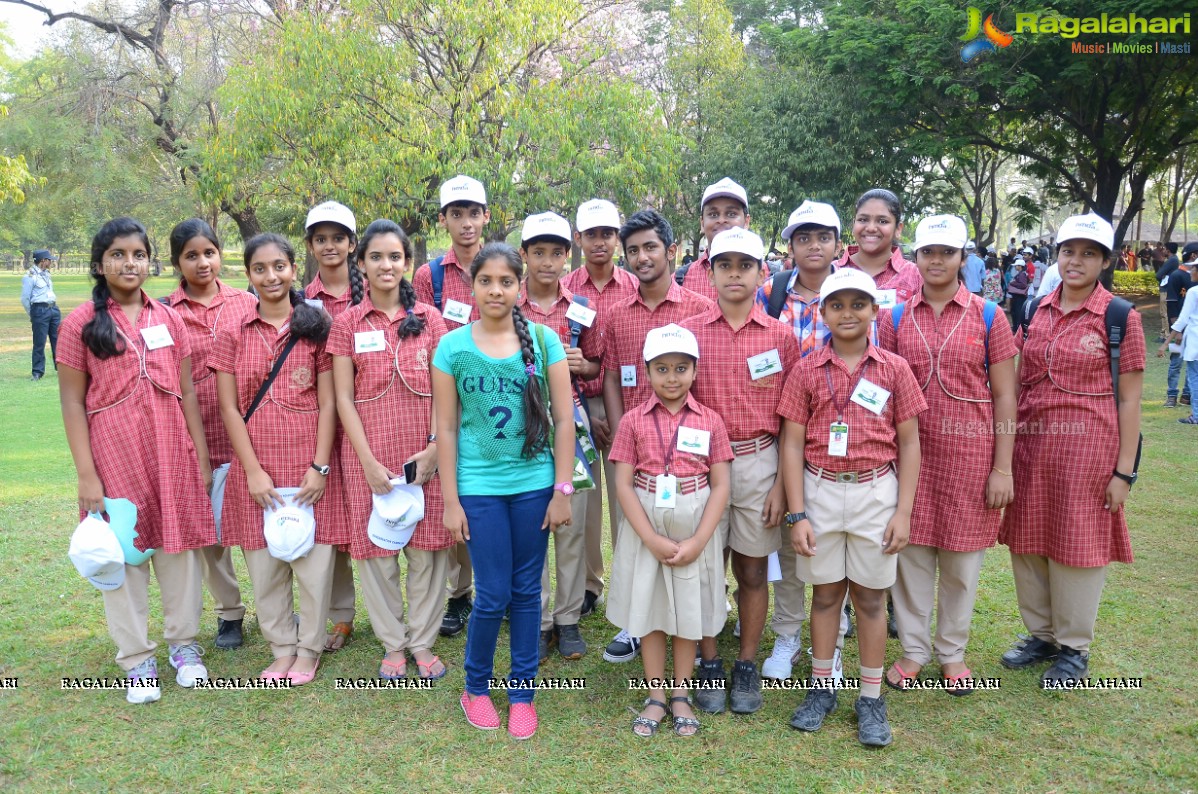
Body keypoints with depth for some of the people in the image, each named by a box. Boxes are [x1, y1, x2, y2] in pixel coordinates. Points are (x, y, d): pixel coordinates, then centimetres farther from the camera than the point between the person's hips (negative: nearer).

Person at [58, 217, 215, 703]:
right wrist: (86, 475, -8)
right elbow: (72, 402, -3)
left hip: (171, 450, 3)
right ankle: (136, 658, 22)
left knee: (179, 545, 10)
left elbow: (187, 391, 8)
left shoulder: (168, 319, 6)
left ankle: (183, 642, 28)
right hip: (114, 452, -2)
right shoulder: (81, 323, -3)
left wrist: (202, 456, 5)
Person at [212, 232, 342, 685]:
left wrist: (319, 466, -8)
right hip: (255, 465, 2)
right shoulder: (234, 334, 4)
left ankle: (309, 648, 22)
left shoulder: (317, 326, 0)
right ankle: (282, 648, 26)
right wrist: (253, 471, -6)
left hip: (309, 464, -1)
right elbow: (229, 407, 1)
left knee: (314, 558, 3)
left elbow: (328, 402, -2)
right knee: (264, 563, 9)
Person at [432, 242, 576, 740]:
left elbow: (564, 419, 0)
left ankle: (522, 693, 28)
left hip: (534, 483, 1)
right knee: (493, 595, 3)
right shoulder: (452, 347, -1)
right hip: (478, 486, -1)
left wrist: (563, 490, -3)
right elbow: (446, 428, 0)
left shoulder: (544, 341, -1)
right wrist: (450, 500, -1)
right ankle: (475, 687, 28)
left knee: (527, 592, 10)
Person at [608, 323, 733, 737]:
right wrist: (652, 539, -14)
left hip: (694, 532, 0)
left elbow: (721, 486, -4)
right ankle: (656, 696, 27)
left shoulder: (710, 421, -3)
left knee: (689, 613, 11)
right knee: (649, 611, 10)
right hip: (645, 529, 0)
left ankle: (680, 695, 29)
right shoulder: (634, 420, -4)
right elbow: (623, 484, -7)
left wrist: (697, 541, -12)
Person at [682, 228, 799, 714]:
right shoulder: (689, 331, 1)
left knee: (752, 569, 8)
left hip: (758, 463, 0)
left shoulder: (781, 336, 2)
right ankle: (709, 665, 23)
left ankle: (747, 667, 24)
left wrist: (782, 483, -2)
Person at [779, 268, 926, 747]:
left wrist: (903, 511, -3)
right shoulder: (806, 371, -1)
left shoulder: (894, 370, 0)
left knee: (870, 597, 10)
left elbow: (909, 444, 2)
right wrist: (796, 514, -6)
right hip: (820, 491, 1)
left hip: (876, 492, 0)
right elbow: (792, 445, -1)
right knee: (825, 593, 12)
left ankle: (871, 699, 23)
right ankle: (821, 688, 28)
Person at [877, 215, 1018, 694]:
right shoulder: (895, 318, 3)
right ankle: (913, 649, 25)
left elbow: (1004, 395, 0)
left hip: (970, 452, -1)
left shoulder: (987, 316, 0)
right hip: (911, 451, 1)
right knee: (912, 551, 8)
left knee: (962, 556, 10)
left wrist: (1003, 467, -4)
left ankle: (952, 651, 29)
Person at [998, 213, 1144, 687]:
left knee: (1077, 544, 6)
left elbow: (1130, 400, -5)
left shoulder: (1120, 317, -5)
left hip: (1086, 445, -4)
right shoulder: (1037, 312, 7)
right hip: (1030, 443, 5)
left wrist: (1124, 471, -8)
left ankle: (1073, 648, 24)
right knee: (1027, 541, 11)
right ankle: (1041, 635, 31)